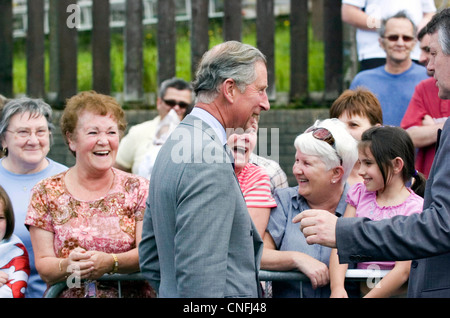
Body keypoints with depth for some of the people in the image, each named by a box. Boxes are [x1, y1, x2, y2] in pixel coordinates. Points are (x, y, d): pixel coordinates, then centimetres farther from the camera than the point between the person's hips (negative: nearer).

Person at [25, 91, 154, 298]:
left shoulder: (138, 189, 8)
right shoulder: (46, 194, 7)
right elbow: (43, 267, 2)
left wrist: (110, 263, -20)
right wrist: (67, 266, -19)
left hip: (131, 293, 0)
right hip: (67, 295, 0)